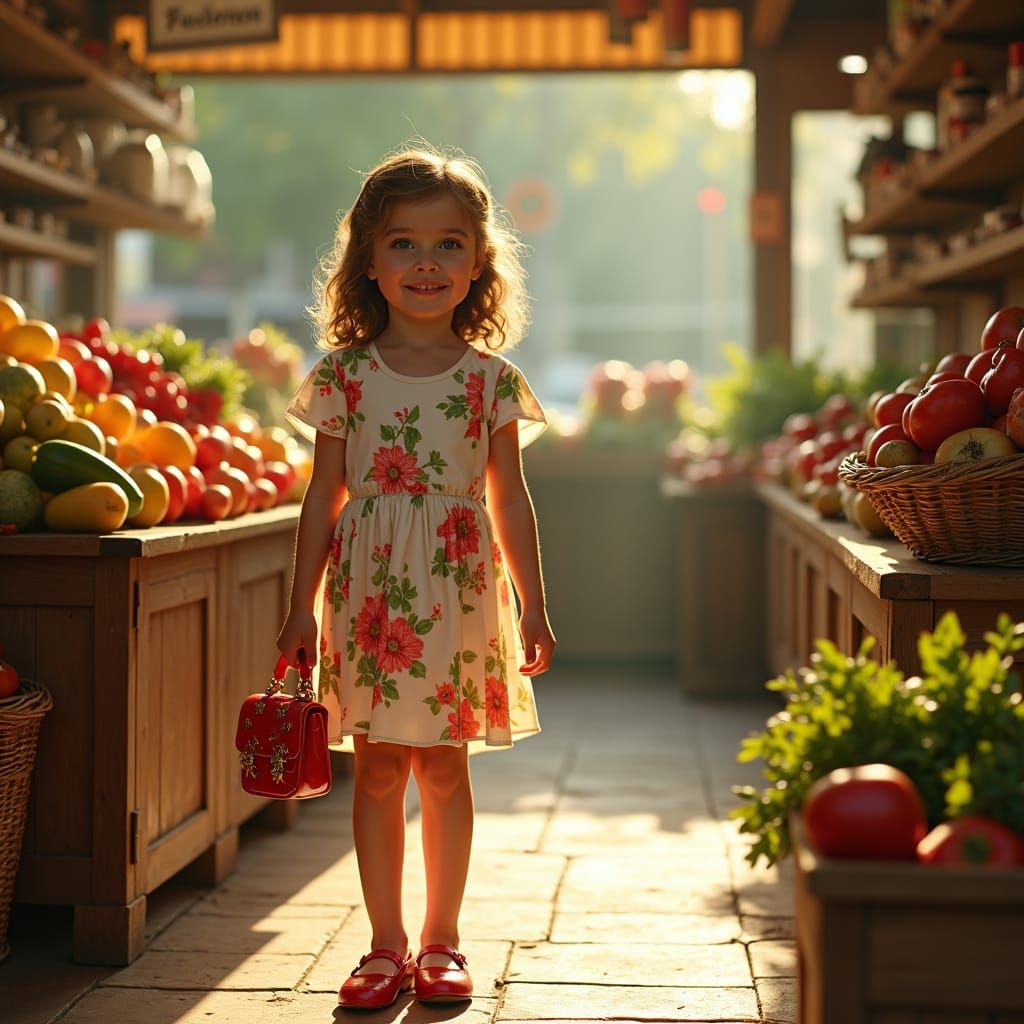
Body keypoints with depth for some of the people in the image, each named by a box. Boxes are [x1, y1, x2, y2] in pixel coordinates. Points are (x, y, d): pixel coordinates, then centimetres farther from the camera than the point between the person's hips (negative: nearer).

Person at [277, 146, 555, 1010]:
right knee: (378, 769, 4)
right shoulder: (345, 373, 3)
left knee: (444, 768, 6)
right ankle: (387, 946, 16)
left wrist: (534, 606, 5)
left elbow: (510, 500, 7)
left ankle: (441, 942, 18)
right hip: (369, 591, 0)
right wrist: (302, 607, 5)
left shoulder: (490, 378, 3)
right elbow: (325, 498, 6)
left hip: (457, 594, 0)